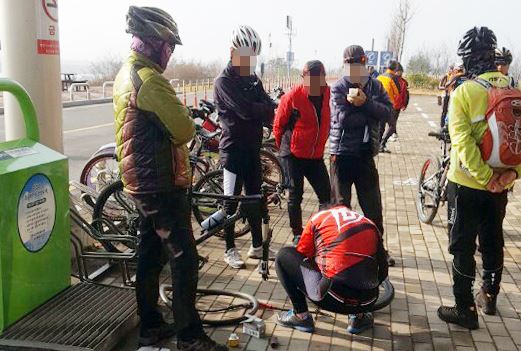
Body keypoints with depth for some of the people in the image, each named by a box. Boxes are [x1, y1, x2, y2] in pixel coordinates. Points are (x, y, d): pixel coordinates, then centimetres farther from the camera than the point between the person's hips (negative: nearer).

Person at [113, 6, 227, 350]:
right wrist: (186, 120, 0)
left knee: (150, 253, 16)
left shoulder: (126, 74, 13)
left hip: (141, 180, 10)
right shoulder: (150, 79, -20)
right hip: (160, 184, -10)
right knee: (184, 259, -3)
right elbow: (184, 130, -20)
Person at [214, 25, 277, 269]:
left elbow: (267, 108, 1)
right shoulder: (224, 82, -12)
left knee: (255, 197, 13)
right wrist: (268, 109, -9)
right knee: (232, 200, 2)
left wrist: (264, 111, -20)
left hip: (253, 148, 7)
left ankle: (257, 245, 24)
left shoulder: (253, 80, 12)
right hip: (233, 149, -7)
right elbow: (245, 110, -24)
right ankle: (230, 249, 14)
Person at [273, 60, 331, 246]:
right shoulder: (292, 96, -15)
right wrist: (284, 147, 7)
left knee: (325, 195, 3)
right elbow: (278, 126, -3)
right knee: (295, 195, 6)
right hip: (295, 154, -4)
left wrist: (320, 144, 13)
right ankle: (297, 235, 19)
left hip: (316, 154, 4)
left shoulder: (328, 94, -5)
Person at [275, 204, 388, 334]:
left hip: (331, 299, -4)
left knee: (284, 255, 15)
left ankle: (301, 316, 17)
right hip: (367, 302, 4)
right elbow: (383, 272, 22)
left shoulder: (318, 218, 11)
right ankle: (358, 317, 21)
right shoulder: (369, 224, 19)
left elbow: (301, 257, 20)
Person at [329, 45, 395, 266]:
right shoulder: (338, 88, -5)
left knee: (373, 206, 11)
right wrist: (370, 116, -14)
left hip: (365, 154, 3)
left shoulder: (375, 86, 6)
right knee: (340, 204, 7)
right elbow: (343, 119, -18)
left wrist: (364, 102, -19)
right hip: (342, 154, -3)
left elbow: (387, 112, -8)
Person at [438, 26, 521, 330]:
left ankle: (466, 310, 12)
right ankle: (489, 296, 36)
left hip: (467, 183, -5)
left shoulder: (463, 93, -13)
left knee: (463, 247, 6)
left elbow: (463, 141, -21)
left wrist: (485, 177, -19)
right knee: (493, 241, 20)